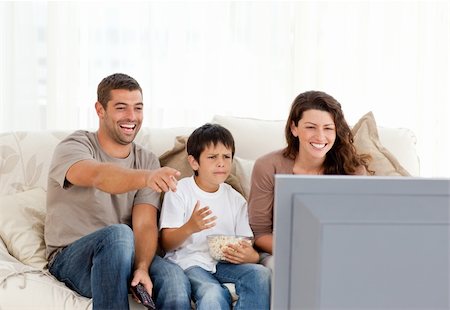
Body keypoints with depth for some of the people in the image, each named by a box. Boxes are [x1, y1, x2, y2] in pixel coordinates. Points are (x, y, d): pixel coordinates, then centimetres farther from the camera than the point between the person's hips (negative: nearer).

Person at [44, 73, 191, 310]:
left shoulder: (148, 161, 8)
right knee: (119, 234, -36)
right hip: (70, 259, -3)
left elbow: (145, 225, -5)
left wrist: (142, 268, -26)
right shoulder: (73, 147, -7)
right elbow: (99, 176, -32)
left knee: (175, 279, -30)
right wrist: (145, 177, -52)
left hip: (123, 258, 3)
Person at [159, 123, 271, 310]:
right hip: (189, 262, -4)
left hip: (225, 263, 5)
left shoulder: (236, 199, 16)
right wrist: (189, 228, -24)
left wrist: (249, 256, -16)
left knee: (261, 274, -26)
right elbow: (167, 243, -3)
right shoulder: (179, 192, 3)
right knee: (213, 294, -36)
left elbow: (247, 244, 10)